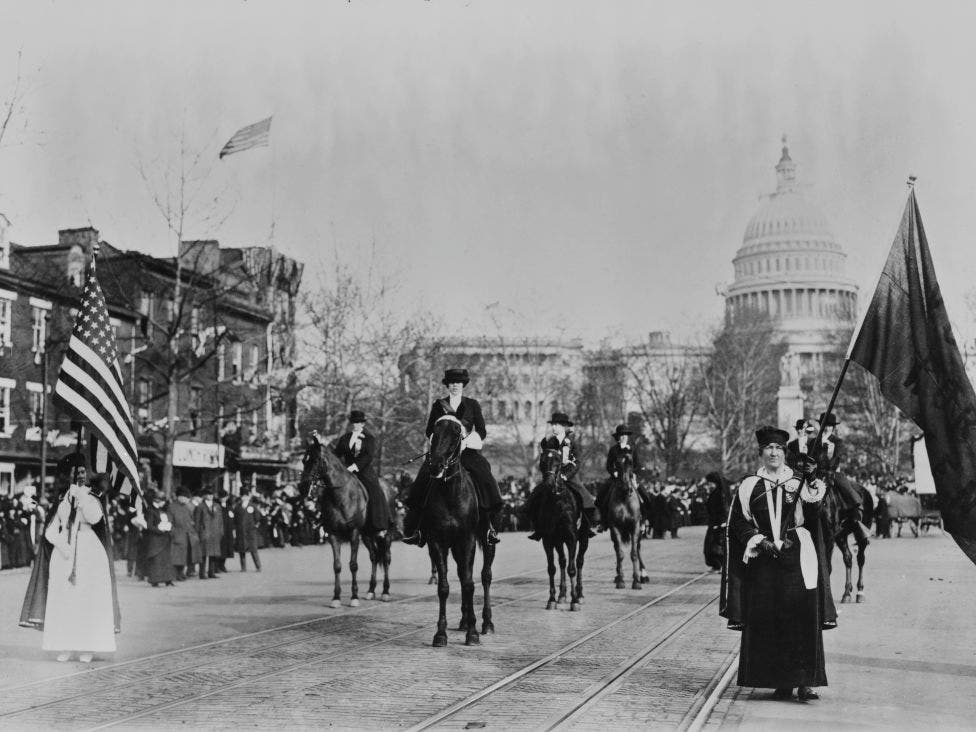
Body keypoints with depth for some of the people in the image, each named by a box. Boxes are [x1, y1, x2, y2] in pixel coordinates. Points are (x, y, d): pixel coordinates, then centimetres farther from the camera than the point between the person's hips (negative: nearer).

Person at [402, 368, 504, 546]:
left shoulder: (473, 405, 12)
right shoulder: (438, 405, 13)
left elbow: (482, 431, 7)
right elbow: (430, 431, 11)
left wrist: (465, 441, -11)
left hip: (468, 450, 0)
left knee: (484, 478, -25)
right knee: (425, 476, -23)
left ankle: (489, 526, -18)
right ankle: (413, 528, -19)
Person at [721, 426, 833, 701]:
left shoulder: (798, 483, 8)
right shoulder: (749, 486, 9)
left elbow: (815, 506, -11)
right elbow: (739, 523, 5)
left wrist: (813, 480, -28)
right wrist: (760, 542, -10)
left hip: (796, 560, -1)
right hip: (762, 563, 1)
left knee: (802, 620, -9)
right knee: (766, 623, -1)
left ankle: (804, 681, -8)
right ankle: (781, 682, 7)